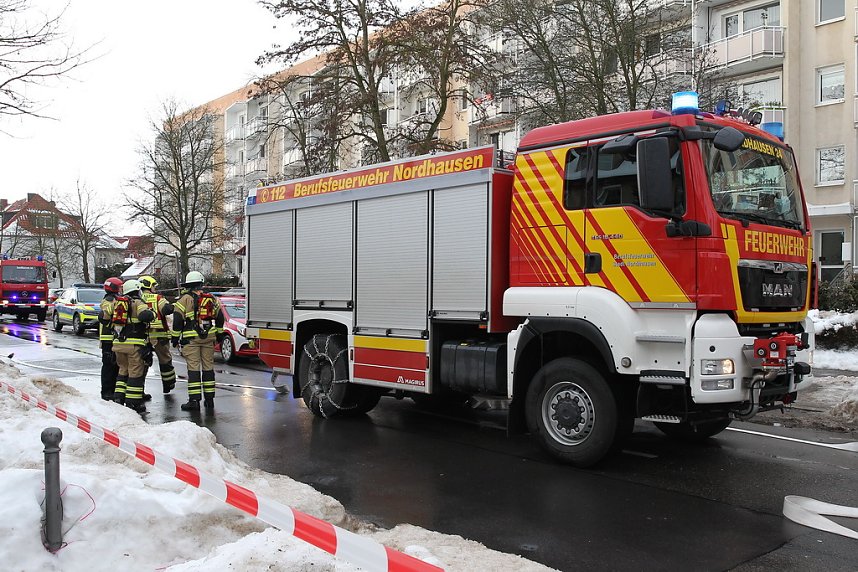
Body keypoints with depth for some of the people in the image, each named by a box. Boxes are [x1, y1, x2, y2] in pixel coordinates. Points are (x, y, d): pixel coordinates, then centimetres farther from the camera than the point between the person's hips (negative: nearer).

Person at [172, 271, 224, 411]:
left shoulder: (185, 299, -4)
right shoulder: (211, 299, 10)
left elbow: (178, 319, -7)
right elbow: (220, 317, 16)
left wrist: (175, 337, 2)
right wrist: (219, 333, 27)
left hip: (191, 338, -4)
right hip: (209, 337, 4)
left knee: (193, 368, -3)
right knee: (208, 367, 9)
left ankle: (194, 400, -6)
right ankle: (209, 399, 13)